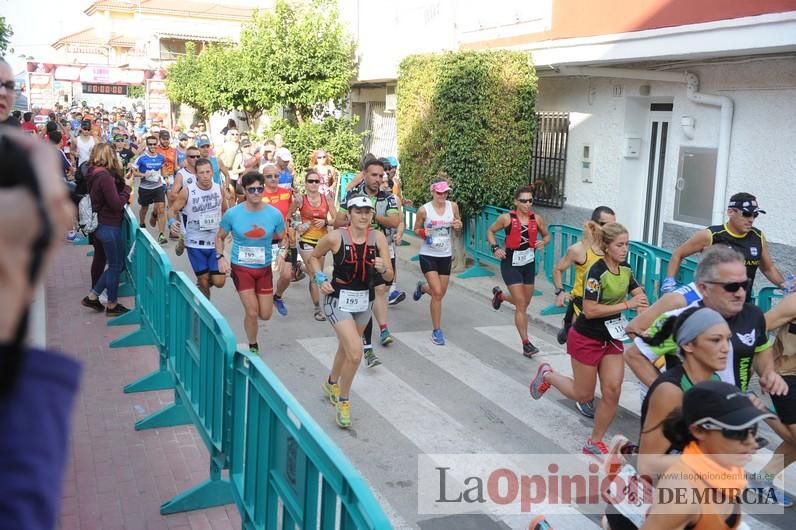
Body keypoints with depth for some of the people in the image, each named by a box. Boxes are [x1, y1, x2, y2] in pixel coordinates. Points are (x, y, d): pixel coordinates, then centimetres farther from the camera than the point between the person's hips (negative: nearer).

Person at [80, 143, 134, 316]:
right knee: (116, 266, 5)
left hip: (103, 224, 9)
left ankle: (92, 296, 23)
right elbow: (117, 204, -22)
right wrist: (127, 186, -11)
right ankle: (112, 305, 18)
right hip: (109, 226, -9)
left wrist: (122, 182, 0)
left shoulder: (94, 173, 7)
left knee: (116, 264, 19)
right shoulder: (105, 175, -21)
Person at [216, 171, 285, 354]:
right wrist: (220, 257, -10)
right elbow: (220, 237, 5)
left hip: (264, 268, 2)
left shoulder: (274, 214, -9)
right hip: (240, 268, -2)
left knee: (265, 315, 6)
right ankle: (253, 347, 15)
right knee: (252, 312, -10)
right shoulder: (232, 214, -11)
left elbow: (284, 240, 5)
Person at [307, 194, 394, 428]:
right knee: (355, 353, -17)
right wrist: (320, 279, -10)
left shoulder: (378, 237, -9)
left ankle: (332, 383, 54)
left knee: (346, 347, 24)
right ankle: (343, 400, 8)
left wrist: (382, 269, -28)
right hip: (339, 301, -4)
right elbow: (314, 256, 4)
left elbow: (390, 276, -7)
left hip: (365, 301, 4)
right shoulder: (335, 237, -16)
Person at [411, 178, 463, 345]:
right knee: (437, 293, -12)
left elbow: (459, 226, 12)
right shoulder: (424, 210, -11)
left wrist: (458, 226, -12)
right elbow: (416, 229, 2)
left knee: (441, 293, 13)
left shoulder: (453, 206, -3)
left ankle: (422, 287, 49)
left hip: (445, 255, 4)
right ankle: (436, 330, 3)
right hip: (428, 255, -4)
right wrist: (423, 233, -19)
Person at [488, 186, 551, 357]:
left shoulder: (537, 219, -3)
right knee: (521, 305, -9)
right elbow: (490, 231, 3)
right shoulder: (507, 218, -11)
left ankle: (499, 295, 48)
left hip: (529, 264, 5)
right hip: (511, 264, -5)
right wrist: (495, 248, -13)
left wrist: (543, 242, -11)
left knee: (524, 303, 18)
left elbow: (546, 235, 12)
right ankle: (526, 344, -1)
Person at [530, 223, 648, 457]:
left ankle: (595, 443, 18)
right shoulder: (597, 272, -23)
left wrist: (642, 303, -12)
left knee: (612, 392, 0)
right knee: (583, 395, 7)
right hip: (586, 339, -6)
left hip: (612, 339, 6)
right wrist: (627, 304, -27)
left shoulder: (625, 269, -1)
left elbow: (639, 295, 11)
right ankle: (547, 375, 34)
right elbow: (590, 310, -27)